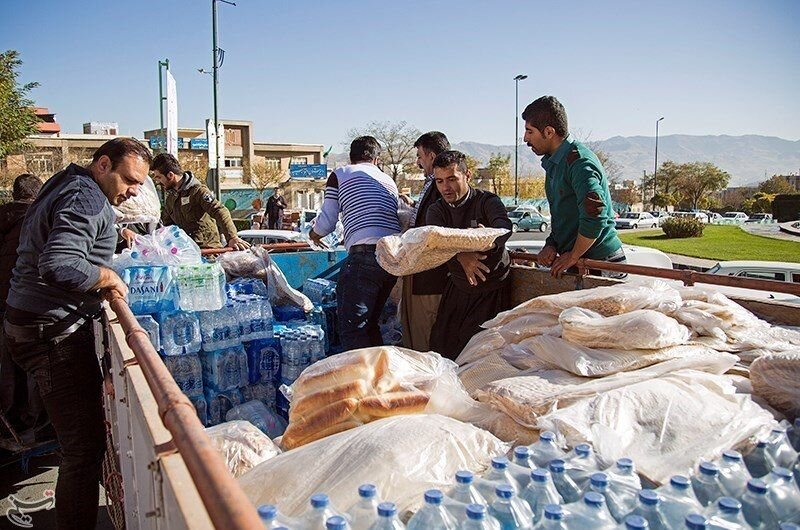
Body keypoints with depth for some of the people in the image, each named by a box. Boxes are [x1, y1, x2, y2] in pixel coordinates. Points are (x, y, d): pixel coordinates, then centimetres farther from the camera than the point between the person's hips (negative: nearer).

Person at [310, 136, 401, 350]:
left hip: (365, 254, -6)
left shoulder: (340, 174, 11)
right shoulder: (389, 181, 25)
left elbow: (326, 223, 8)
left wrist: (314, 234, 31)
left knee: (352, 327, -2)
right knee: (369, 323, 19)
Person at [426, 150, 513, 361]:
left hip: (492, 289, -4)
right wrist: (461, 256, -39)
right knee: (441, 344, 5)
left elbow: (504, 226, -31)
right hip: (458, 287, 4)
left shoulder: (487, 201, -10)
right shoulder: (436, 210, 1)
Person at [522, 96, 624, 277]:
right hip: (579, 263, 9)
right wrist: (551, 244, 4)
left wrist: (572, 257, -16)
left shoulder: (579, 162, -17)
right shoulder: (553, 163, 15)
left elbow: (595, 218, -27)